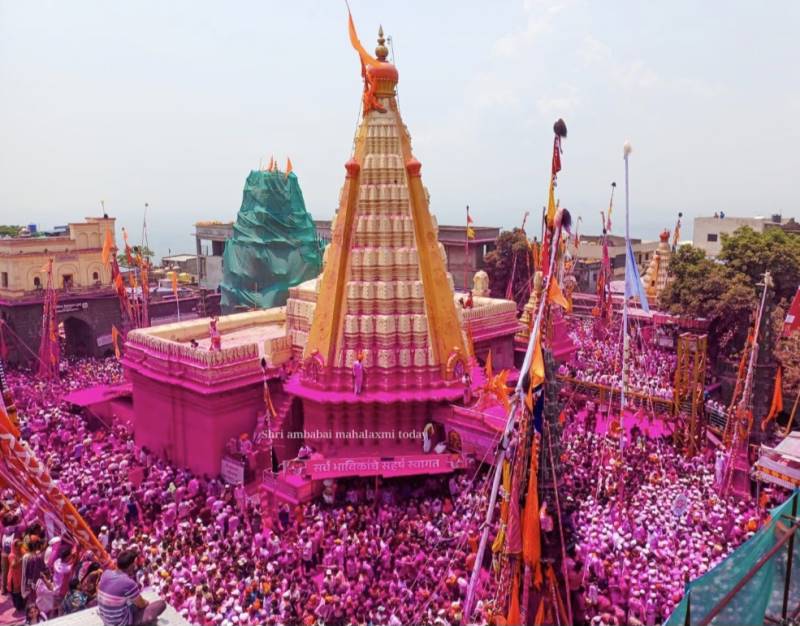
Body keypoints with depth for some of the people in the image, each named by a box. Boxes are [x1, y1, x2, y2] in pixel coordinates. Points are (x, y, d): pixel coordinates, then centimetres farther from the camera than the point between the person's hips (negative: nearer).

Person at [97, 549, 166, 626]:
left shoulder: (106, 573, -9)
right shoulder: (128, 583, -29)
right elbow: (142, 605, -10)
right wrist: (147, 602, 11)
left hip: (105, 619, 7)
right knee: (161, 604, -5)